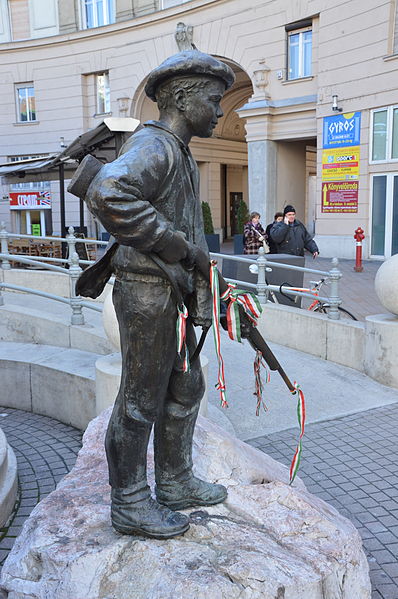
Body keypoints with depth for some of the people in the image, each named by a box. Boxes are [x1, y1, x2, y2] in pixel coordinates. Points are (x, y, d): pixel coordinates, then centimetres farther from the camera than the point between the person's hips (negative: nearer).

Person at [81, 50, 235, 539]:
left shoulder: (180, 154, 18)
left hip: (171, 291, 10)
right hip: (147, 291, -10)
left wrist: (199, 294, 10)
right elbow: (107, 194, -35)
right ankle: (130, 503, 18)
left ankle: (175, 484, 33)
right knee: (142, 399, 1)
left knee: (184, 389, 17)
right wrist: (174, 243, -24)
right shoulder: (153, 145, -15)